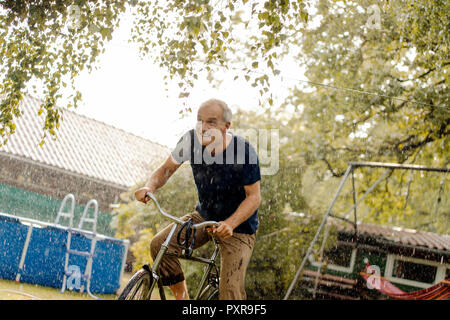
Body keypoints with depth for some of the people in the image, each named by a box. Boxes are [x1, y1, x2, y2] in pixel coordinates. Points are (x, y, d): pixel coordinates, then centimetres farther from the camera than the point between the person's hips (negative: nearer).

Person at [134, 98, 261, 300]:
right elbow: (166, 169, -3)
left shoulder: (243, 151, -26)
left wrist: (230, 224, -37)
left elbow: (254, 197, -20)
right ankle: (181, 297, 1)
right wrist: (150, 187, -26)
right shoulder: (192, 140, -15)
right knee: (159, 245, -18)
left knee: (230, 292, -14)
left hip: (238, 225, -4)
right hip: (204, 216, 4)